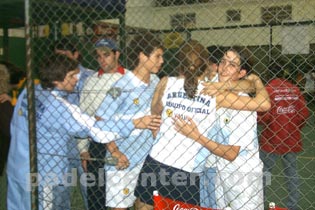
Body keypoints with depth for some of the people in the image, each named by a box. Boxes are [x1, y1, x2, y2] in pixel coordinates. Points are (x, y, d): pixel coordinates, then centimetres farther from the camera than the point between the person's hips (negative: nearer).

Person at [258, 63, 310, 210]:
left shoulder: (267, 89, -10)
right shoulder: (295, 89, 3)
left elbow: (264, 116, -15)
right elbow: (304, 113, 2)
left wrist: (256, 119, 6)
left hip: (272, 140, -4)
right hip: (292, 140, 4)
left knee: (263, 172, 7)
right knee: (292, 173, 12)